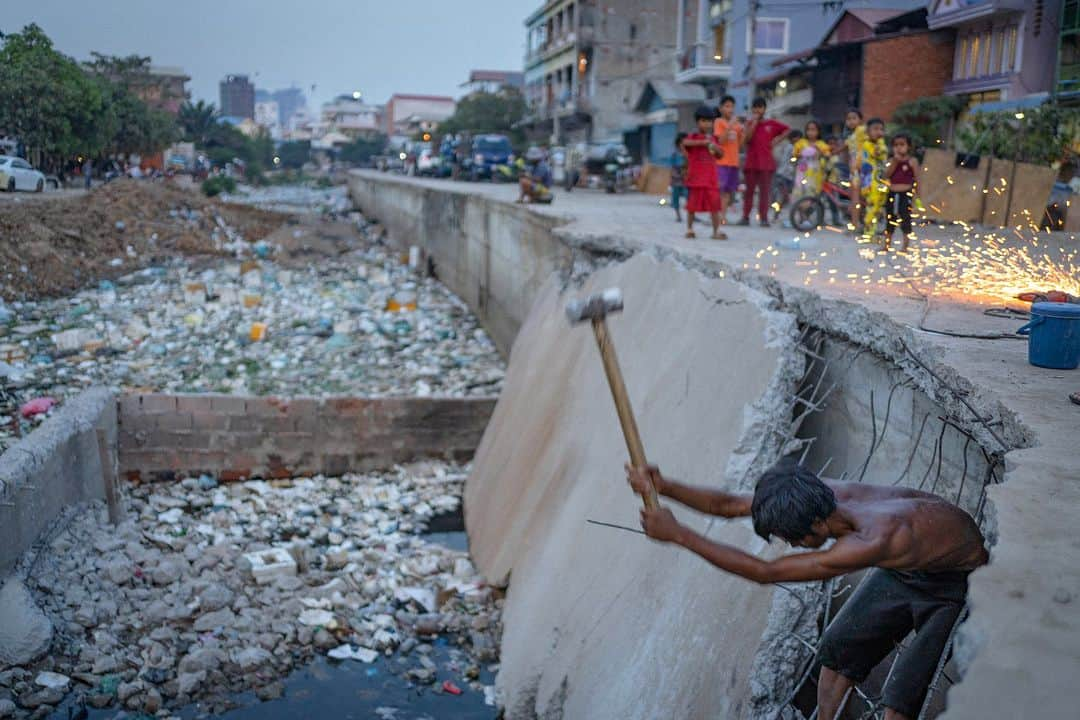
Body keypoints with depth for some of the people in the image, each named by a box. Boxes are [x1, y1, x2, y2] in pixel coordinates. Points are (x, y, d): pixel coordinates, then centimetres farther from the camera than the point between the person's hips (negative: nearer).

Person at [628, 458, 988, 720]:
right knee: (838, 647, 9)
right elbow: (728, 504, -15)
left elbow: (764, 572, -42)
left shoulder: (875, 541, -45)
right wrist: (664, 486, -29)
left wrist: (678, 534, -42)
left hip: (962, 581, -7)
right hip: (906, 566, 7)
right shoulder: (821, 495, -23)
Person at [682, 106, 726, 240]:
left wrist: (716, 148, -2)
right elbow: (685, 142, -24)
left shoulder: (714, 139, 14)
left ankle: (716, 231, 0)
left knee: (715, 205, -2)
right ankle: (689, 229, 16)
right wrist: (703, 142, -28)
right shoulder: (693, 137, -1)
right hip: (696, 177, -4)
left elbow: (721, 155, 20)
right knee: (692, 204, 3)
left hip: (711, 178, 4)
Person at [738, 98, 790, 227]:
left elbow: (787, 129, 16)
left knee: (765, 191, -1)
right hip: (751, 162, 1)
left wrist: (777, 139, 2)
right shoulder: (749, 124, 5)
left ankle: (764, 218, 1)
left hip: (766, 162, -1)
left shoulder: (772, 123, 5)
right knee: (749, 190, 5)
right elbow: (746, 139, -12)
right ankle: (745, 217, 9)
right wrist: (754, 122, -11)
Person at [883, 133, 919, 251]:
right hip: (892, 194, 4)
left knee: (905, 221, -1)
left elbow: (916, 179, -3)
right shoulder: (892, 161, 7)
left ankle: (905, 247, 6)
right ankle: (886, 245, 20)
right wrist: (895, 161, -12)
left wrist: (917, 196, -6)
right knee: (890, 220, 11)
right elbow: (886, 175, -6)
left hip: (906, 195, -4)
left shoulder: (912, 161, -3)